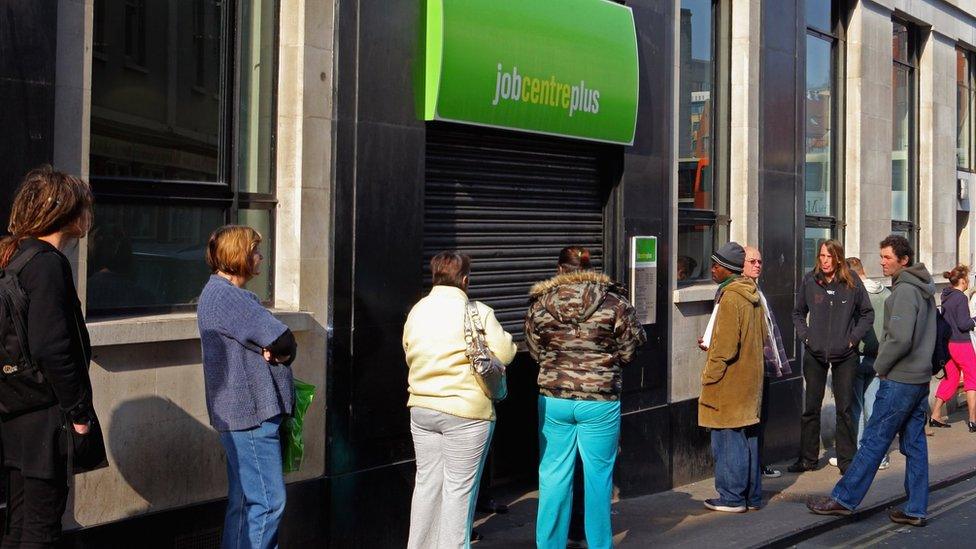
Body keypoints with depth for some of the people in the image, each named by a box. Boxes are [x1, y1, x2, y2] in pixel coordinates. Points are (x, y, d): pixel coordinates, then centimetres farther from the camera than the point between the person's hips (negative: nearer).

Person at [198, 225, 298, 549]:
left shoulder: (223, 293, 19)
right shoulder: (225, 295, -15)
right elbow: (283, 342, -19)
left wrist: (274, 350, -2)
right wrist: (280, 351, 0)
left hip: (242, 413, 11)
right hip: (251, 413, -11)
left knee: (245, 500, 15)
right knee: (268, 502, -8)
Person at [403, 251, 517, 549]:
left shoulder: (416, 311, 7)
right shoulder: (478, 312, -11)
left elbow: (409, 356, 14)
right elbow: (504, 354, -11)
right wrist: (506, 338, 9)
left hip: (421, 407, 6)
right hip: (465, 412, -6)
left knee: (426, 483, 14)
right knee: (459, 488, 2)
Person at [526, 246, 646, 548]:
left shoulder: (539, 305, -1)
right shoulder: (615, 303, -6)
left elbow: (535, 352, 8)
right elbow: (628, 352, 0)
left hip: (554, 400, 2)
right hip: (600, 401, -1)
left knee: (554, 477, 9)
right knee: (598, 476, 9)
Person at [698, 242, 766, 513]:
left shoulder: (730, 297, -18)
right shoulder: (752, 295, 11)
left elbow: (725, 346, -22)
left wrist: (710, 376, -11)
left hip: (729, 385, -9)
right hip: (750, 379, 9)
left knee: (728, 440, -1)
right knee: (748, 437, 14)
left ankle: (732, 497, 5)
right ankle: (751, 495, 21)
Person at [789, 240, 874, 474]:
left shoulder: (852, 283, -4)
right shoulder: (809, 281, -1)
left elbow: (867, 313, 7)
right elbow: (798, 313, 12)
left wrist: (854, 338, -3)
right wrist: (805, 336, 0)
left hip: (845, 355, -1)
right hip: (815, 354, 1)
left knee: (844, 409, 4)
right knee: (811, 408, 7)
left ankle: (847, 460, 12)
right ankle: (807, 458, 17)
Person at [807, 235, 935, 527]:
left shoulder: (905, 290, -16)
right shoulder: (925, 289, 14)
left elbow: (900, 339, -24)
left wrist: (881, 365, -10)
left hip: (900, 380, -10)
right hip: (921, 377, 10)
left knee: (874, 441, -4)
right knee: (914, 443, 10)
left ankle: (843, 499, 2)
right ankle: (916, 510, 14)